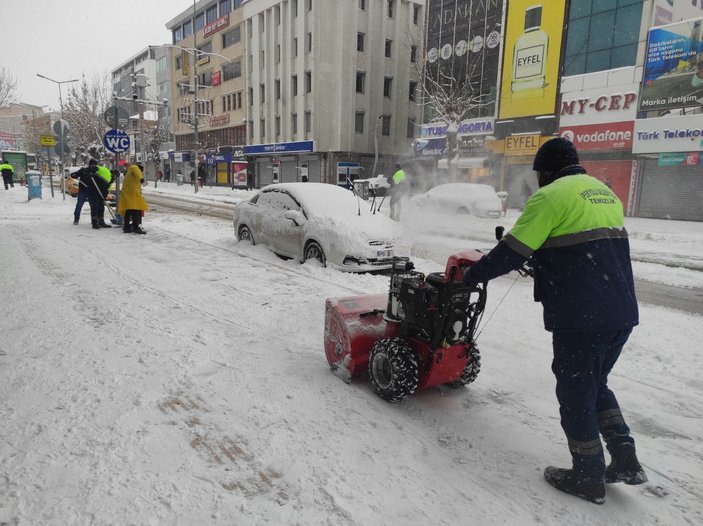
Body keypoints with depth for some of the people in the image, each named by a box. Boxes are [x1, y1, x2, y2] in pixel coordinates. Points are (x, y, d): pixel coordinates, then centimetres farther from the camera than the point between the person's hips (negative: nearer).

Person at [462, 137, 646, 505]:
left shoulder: (551, 195, -10)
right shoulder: (606, 193, 17)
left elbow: (512, 252, -13)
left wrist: (471, 275, 1)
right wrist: (543, 263, 32)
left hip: (580, 318, -8)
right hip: (621, 313, 8)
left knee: (575, 394, 8)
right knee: (596, 385, 24)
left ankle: (588, 478, 21)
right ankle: (625, 459, 22)